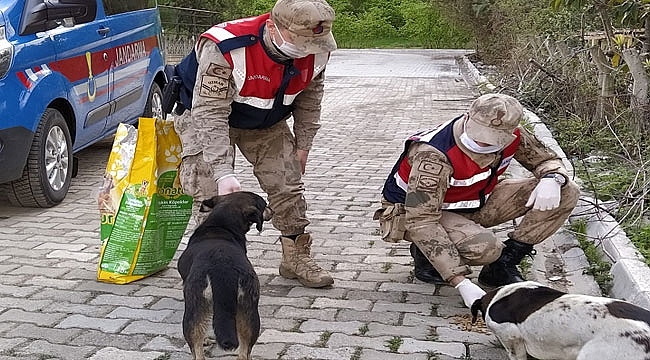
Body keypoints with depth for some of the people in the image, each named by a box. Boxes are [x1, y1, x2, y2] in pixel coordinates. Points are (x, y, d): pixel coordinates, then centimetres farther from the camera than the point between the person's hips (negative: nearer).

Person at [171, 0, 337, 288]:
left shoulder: (316, 52, -20)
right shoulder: (224, 49, -40)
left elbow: (309, 99, 0)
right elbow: (211, 115, -38)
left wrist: (302, 145, 5)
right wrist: (223, 172, -42)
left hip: (266, 123, 5)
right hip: (205, 114, -4)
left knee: (288, 186, 3)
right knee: (212, 194, -13)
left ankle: (297, 258, 19)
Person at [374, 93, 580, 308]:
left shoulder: (512, 136, -16)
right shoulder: (433, 156, -36)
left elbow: (548, 160, 3)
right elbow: (422, 221, -37)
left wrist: (551, 179, -24)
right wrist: (461, 283, -40)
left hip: (474, 205, 7)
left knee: (565, 193, -9)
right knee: (484, 248, -38)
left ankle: (502, 265, -3)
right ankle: (426, 254, -5)